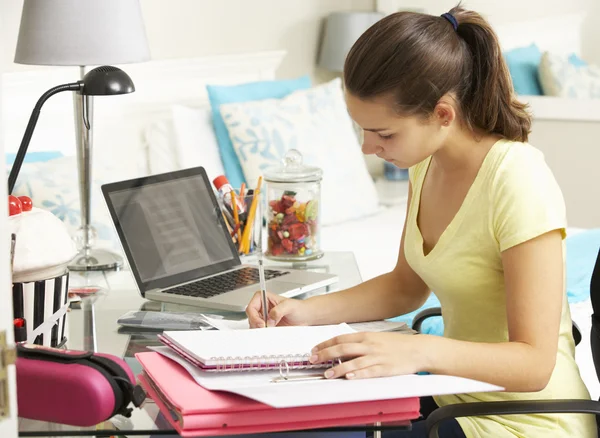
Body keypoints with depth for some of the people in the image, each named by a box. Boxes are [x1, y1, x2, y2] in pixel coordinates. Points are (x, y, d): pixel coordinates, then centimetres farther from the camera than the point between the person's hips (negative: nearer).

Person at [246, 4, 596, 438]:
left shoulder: (518, 182, -24)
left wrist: (421, 350, -40)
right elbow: (407, 286, 15)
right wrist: (306, 312, 1)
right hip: (455, 394, 8)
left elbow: (534, 363, -25)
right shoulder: (429, 162, 1)